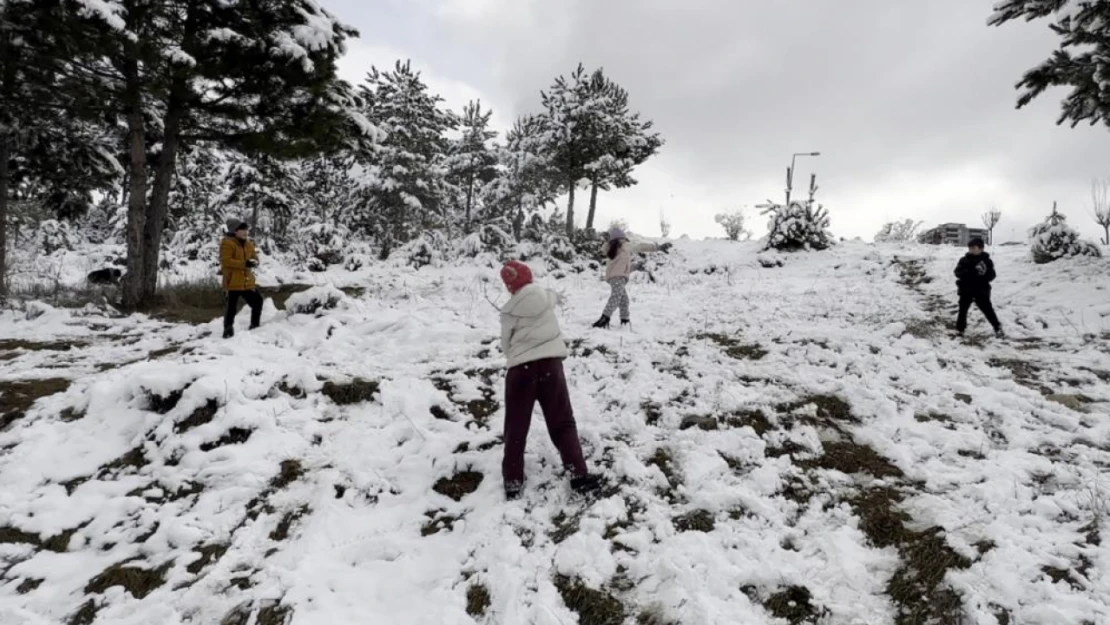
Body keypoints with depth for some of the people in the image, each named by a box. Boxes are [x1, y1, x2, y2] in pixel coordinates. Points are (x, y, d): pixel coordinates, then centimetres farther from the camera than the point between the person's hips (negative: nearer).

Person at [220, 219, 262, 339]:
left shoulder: (248, 243, 13)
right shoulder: (227, 243, -12)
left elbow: (254, 257, 17)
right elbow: (225, 261, -21)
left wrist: (254, 262, -9)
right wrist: (244, 263, -27)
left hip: (247, 282, 8)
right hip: (233, 282, -8)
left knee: (257, 302, 13)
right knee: (232, 308, -3)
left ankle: (255, 327, 28)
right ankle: (228, 331, 9)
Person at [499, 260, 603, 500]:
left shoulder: (509, 311, -2)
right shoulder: (545, 296, 1)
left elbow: (506, 344, 5)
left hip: (520, 368, -1)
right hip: (550, 363, 1)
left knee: (516, 427, 9)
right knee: (562, 422, 9)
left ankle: (513, 482, 10)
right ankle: (579, 474, 4)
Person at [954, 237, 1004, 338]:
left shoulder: (986, 261, 0)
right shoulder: (964, 260, 2)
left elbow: (991, 276, -3)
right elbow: (958, 272, -8)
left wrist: (984, 274, -25)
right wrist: (969, 273, -26)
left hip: (981, 291, -1)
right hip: (966, 291, 1)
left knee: (988, 310, 0)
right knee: (963, 310, 5)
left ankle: (998, 327, 12)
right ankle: (960, 329, 15)